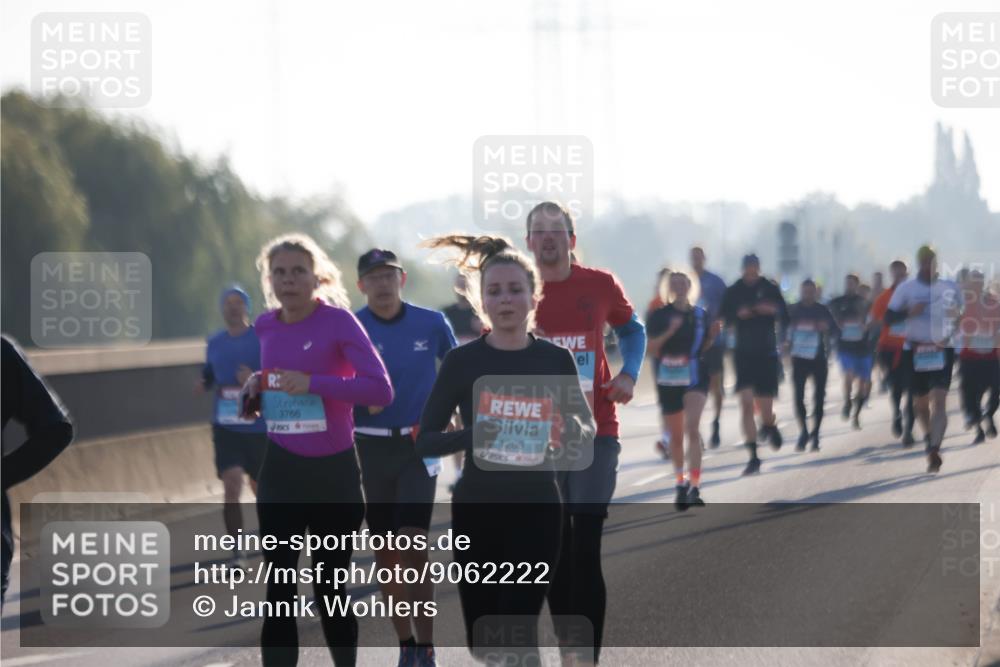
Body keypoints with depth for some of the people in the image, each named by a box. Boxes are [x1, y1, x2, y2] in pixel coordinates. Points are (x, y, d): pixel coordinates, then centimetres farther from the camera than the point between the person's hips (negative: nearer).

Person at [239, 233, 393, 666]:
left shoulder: (338, 321, -11)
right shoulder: (266, 326, 5)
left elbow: (381, 389, -19)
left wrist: (313, 384, -25)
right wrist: (255, 391, 0)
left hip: (333, 472, -3)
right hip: (281, 471, 4)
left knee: (330, 589, 9)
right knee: (279, 591, -2)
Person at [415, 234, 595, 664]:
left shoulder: (556, 360, 0)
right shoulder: (462, 361, -4)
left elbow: (587, 428, 12)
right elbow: (425, 441, -3)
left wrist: (572, 430, -13)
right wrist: (470, 435, -23)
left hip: (537, 510, 0)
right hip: (477, 510, 0)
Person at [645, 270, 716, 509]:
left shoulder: (701, 315, 6)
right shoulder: (659, 316, -1)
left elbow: (703, 348, 14)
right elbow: (650, 349, -7)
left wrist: (712, 335, -5)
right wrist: (669, 332, -20)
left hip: (695, 376, -1)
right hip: (668, 380, 1)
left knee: (692, 427, -20)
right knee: (675, 437, 12)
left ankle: (694, 487, -22)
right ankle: (681, 483, 33)